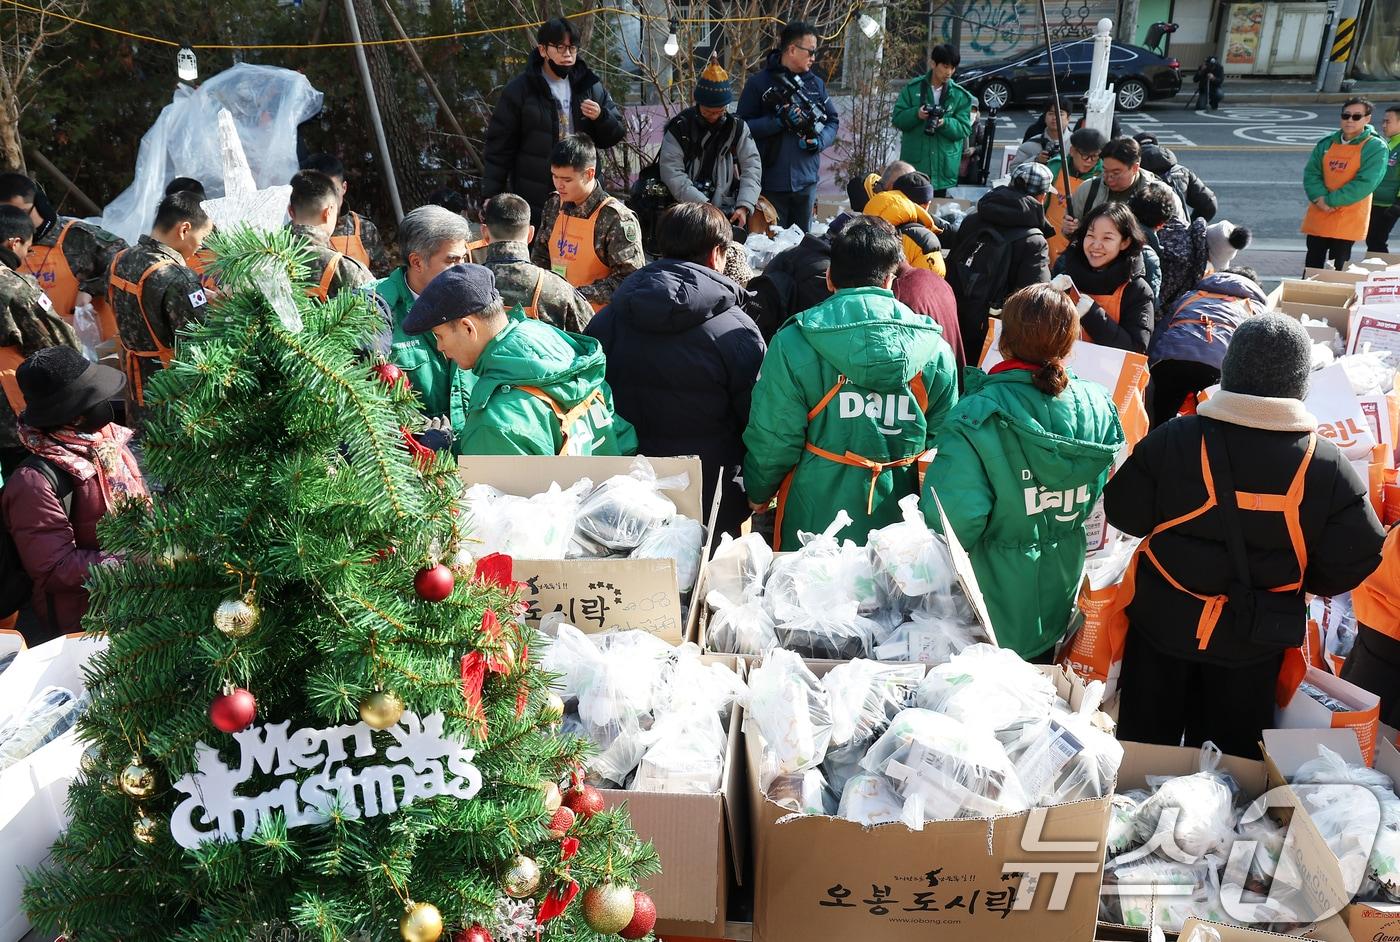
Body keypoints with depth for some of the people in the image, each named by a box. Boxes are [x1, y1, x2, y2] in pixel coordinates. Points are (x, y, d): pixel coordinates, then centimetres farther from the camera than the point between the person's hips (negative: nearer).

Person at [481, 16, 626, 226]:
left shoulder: (590, 87, 7)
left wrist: (601, 117, -11)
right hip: (534, 202, -3)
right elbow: (499, 148, -2)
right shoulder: (519, 90, -2)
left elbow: (616, 134, 12)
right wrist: (491, 198, -7)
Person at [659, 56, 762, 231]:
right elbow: (671, 171, -9)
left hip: (728, 214, 2)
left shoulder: (737, 127, 8)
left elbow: (752, 167, 2)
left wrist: (744, 206, -15)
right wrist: (703, 205, -19)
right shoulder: (679, 128, 1)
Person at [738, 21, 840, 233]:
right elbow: (743, 126, -9)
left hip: (806, 181, 4)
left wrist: (820, 141, -8)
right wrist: (778, 122, -21)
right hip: (771, 183, -4)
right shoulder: (758, 83, -3)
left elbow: (832, 121, 13)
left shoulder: (816, 84, 10)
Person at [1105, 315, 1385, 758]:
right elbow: (1352, 560, -8)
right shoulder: (1326, 465, -15)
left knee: (1146, 740, 19)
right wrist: (1290, 578, 10)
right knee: (1229, 752, 21)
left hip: (1163, 625, -1)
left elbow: (1125, 513, -9)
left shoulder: (1172, 441, -19)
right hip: (1256, 641, 1)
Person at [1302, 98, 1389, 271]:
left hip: (1347, 220, -4)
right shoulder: (1326, 143, 9)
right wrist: (1319, 197, -15)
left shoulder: (1376, 148, -6)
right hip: (1318, 217, 4)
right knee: (1312, 267, 8)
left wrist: (1330, 200, -18)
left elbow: (1364, 184, -15)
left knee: (1338, 269, 0)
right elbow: (1311, 173, 2)